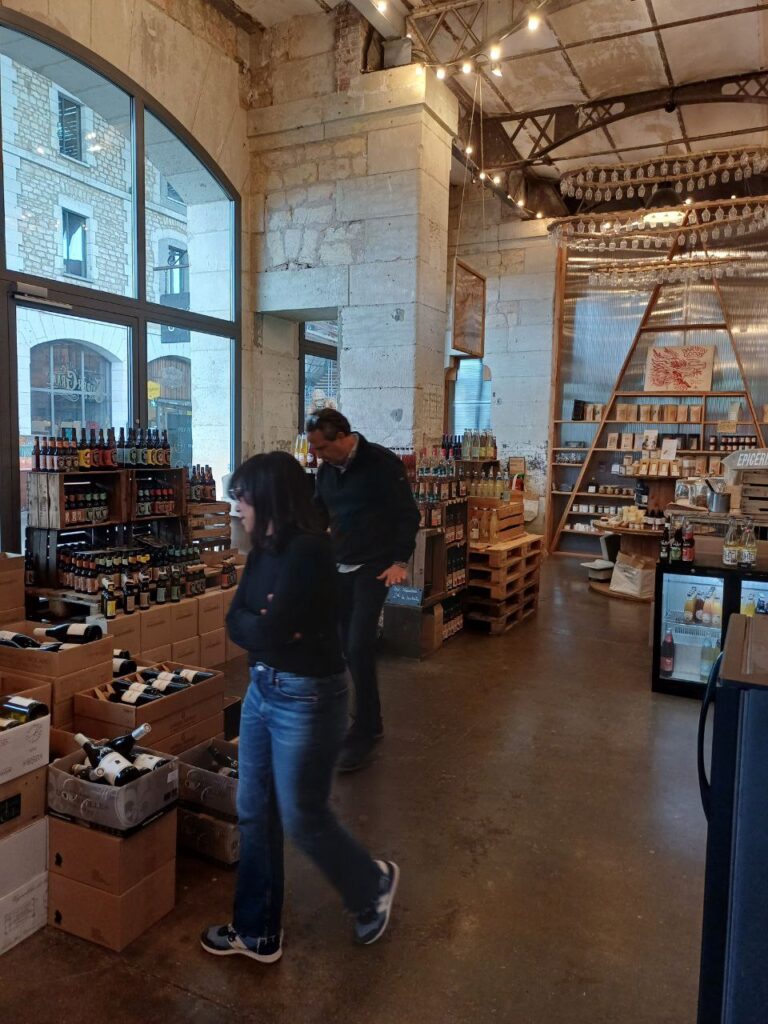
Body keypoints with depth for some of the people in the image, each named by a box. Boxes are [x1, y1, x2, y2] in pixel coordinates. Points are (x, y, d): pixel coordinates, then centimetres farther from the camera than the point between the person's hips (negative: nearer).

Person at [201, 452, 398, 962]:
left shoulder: (308, 551, -24)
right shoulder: (264, 550, 4)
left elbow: (269, 636, -26)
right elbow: (235, 621, 2)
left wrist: (261, 628, -7)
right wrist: (267, 626, -14)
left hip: (307, 698, -9)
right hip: (262, 690, 9)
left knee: (302, 818, 9)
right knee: (255, 814, 16)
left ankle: (374, 884, 37)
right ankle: (257, 932, 35)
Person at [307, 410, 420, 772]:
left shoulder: (382, 463, -14)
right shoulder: (327, 470, 6)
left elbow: (408, 515, -11)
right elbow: (317, 515, 19)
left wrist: (400, 561, -15)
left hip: (373, 567, -6)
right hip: (339, 567, 7)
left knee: (359, 646, -12)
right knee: (347, 647, 7)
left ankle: (364, 732, 1)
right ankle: (369, 722, 22)